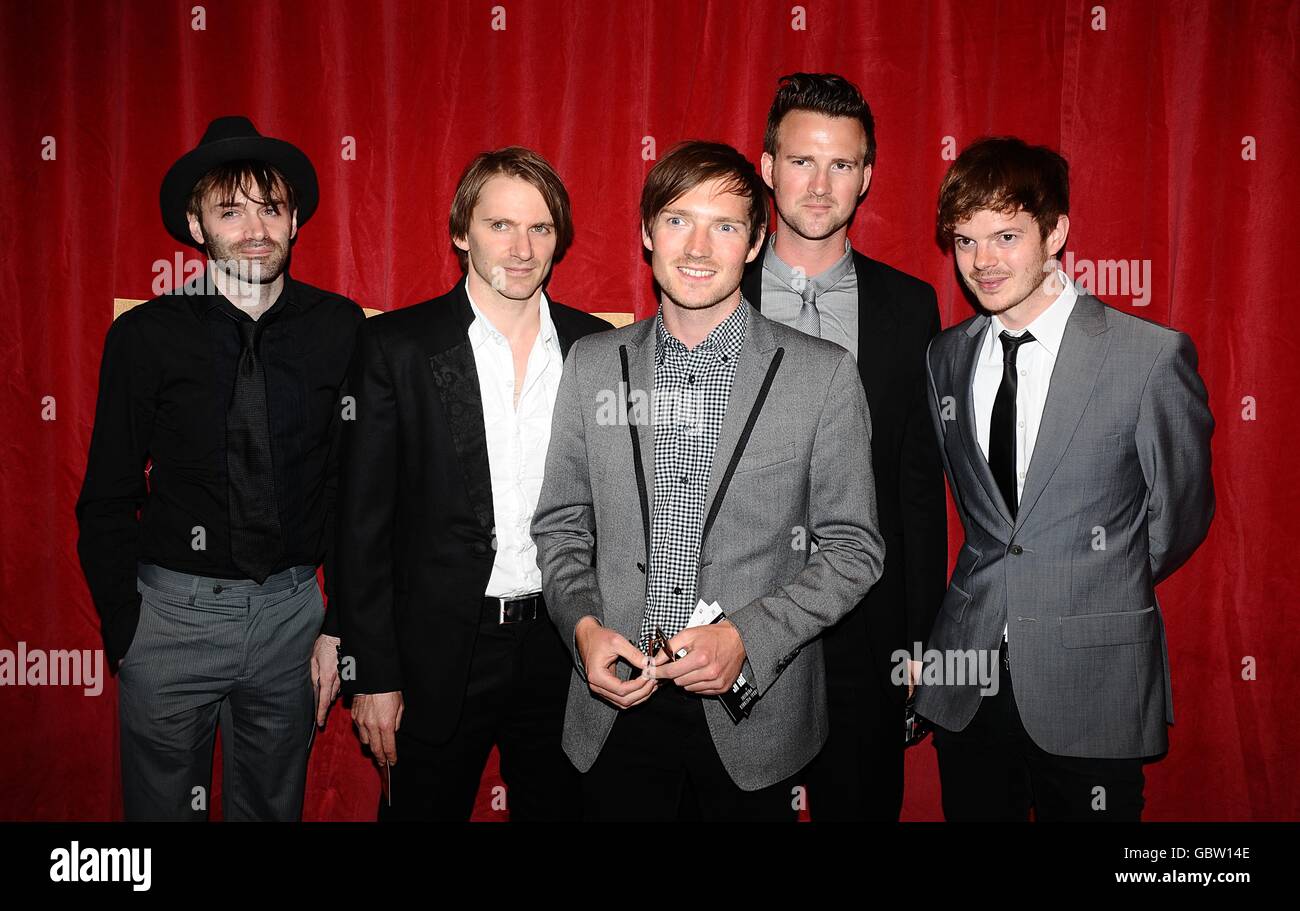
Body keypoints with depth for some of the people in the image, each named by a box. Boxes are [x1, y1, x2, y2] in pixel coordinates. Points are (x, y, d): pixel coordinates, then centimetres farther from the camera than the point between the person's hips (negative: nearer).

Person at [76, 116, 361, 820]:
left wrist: (341, 625, 1)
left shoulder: (339, 328, -2)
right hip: (173, 610, -1)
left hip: (290, 611, 1)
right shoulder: (145, 335, -4)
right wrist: (124, 635, -2)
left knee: (273, 806, 17)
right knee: (161, 805, 14)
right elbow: (107, 502, 2)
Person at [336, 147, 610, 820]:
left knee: (559, 807, 17)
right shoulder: (396, 346, -6)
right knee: (424, 807, 13)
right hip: (439, 654, -2)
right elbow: (363, 520, -5)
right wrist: (373, 675, -7)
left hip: (564, 646, 3)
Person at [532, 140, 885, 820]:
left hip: (753, 714, -1)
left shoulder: (824, 374, -6)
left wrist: (746, 637, -15)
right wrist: (584, 624, -9)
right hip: (615, 702, 2)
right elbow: (560, 526, 8)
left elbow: (853, 548, -3)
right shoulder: (592, 364, 3)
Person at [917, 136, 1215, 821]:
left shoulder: (1154, 356, -11)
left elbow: (1180, 513, 0)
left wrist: (1101, 591, 11)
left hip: (1090, 688, -4)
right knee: (974, 810, 16)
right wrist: (991, 586, 10)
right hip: (967, 680, 4)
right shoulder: (946, 358, 3)